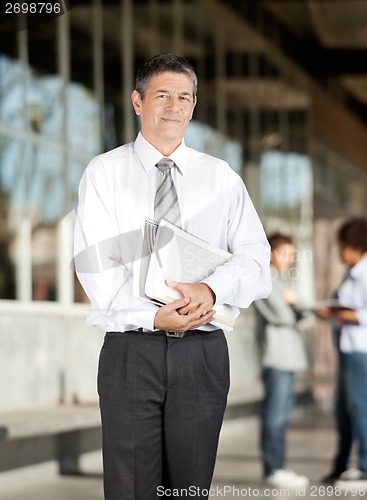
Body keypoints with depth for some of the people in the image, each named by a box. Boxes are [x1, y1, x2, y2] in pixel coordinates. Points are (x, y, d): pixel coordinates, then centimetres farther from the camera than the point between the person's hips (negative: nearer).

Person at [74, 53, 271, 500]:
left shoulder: (221, 177, 11)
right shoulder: (104, 173, 5)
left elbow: (255, 260, 2)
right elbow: (96, 266, -5)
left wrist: (212, 289, -19)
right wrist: (153, 316, -18)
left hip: (203, 350, 2)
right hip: (131, 349, -2)